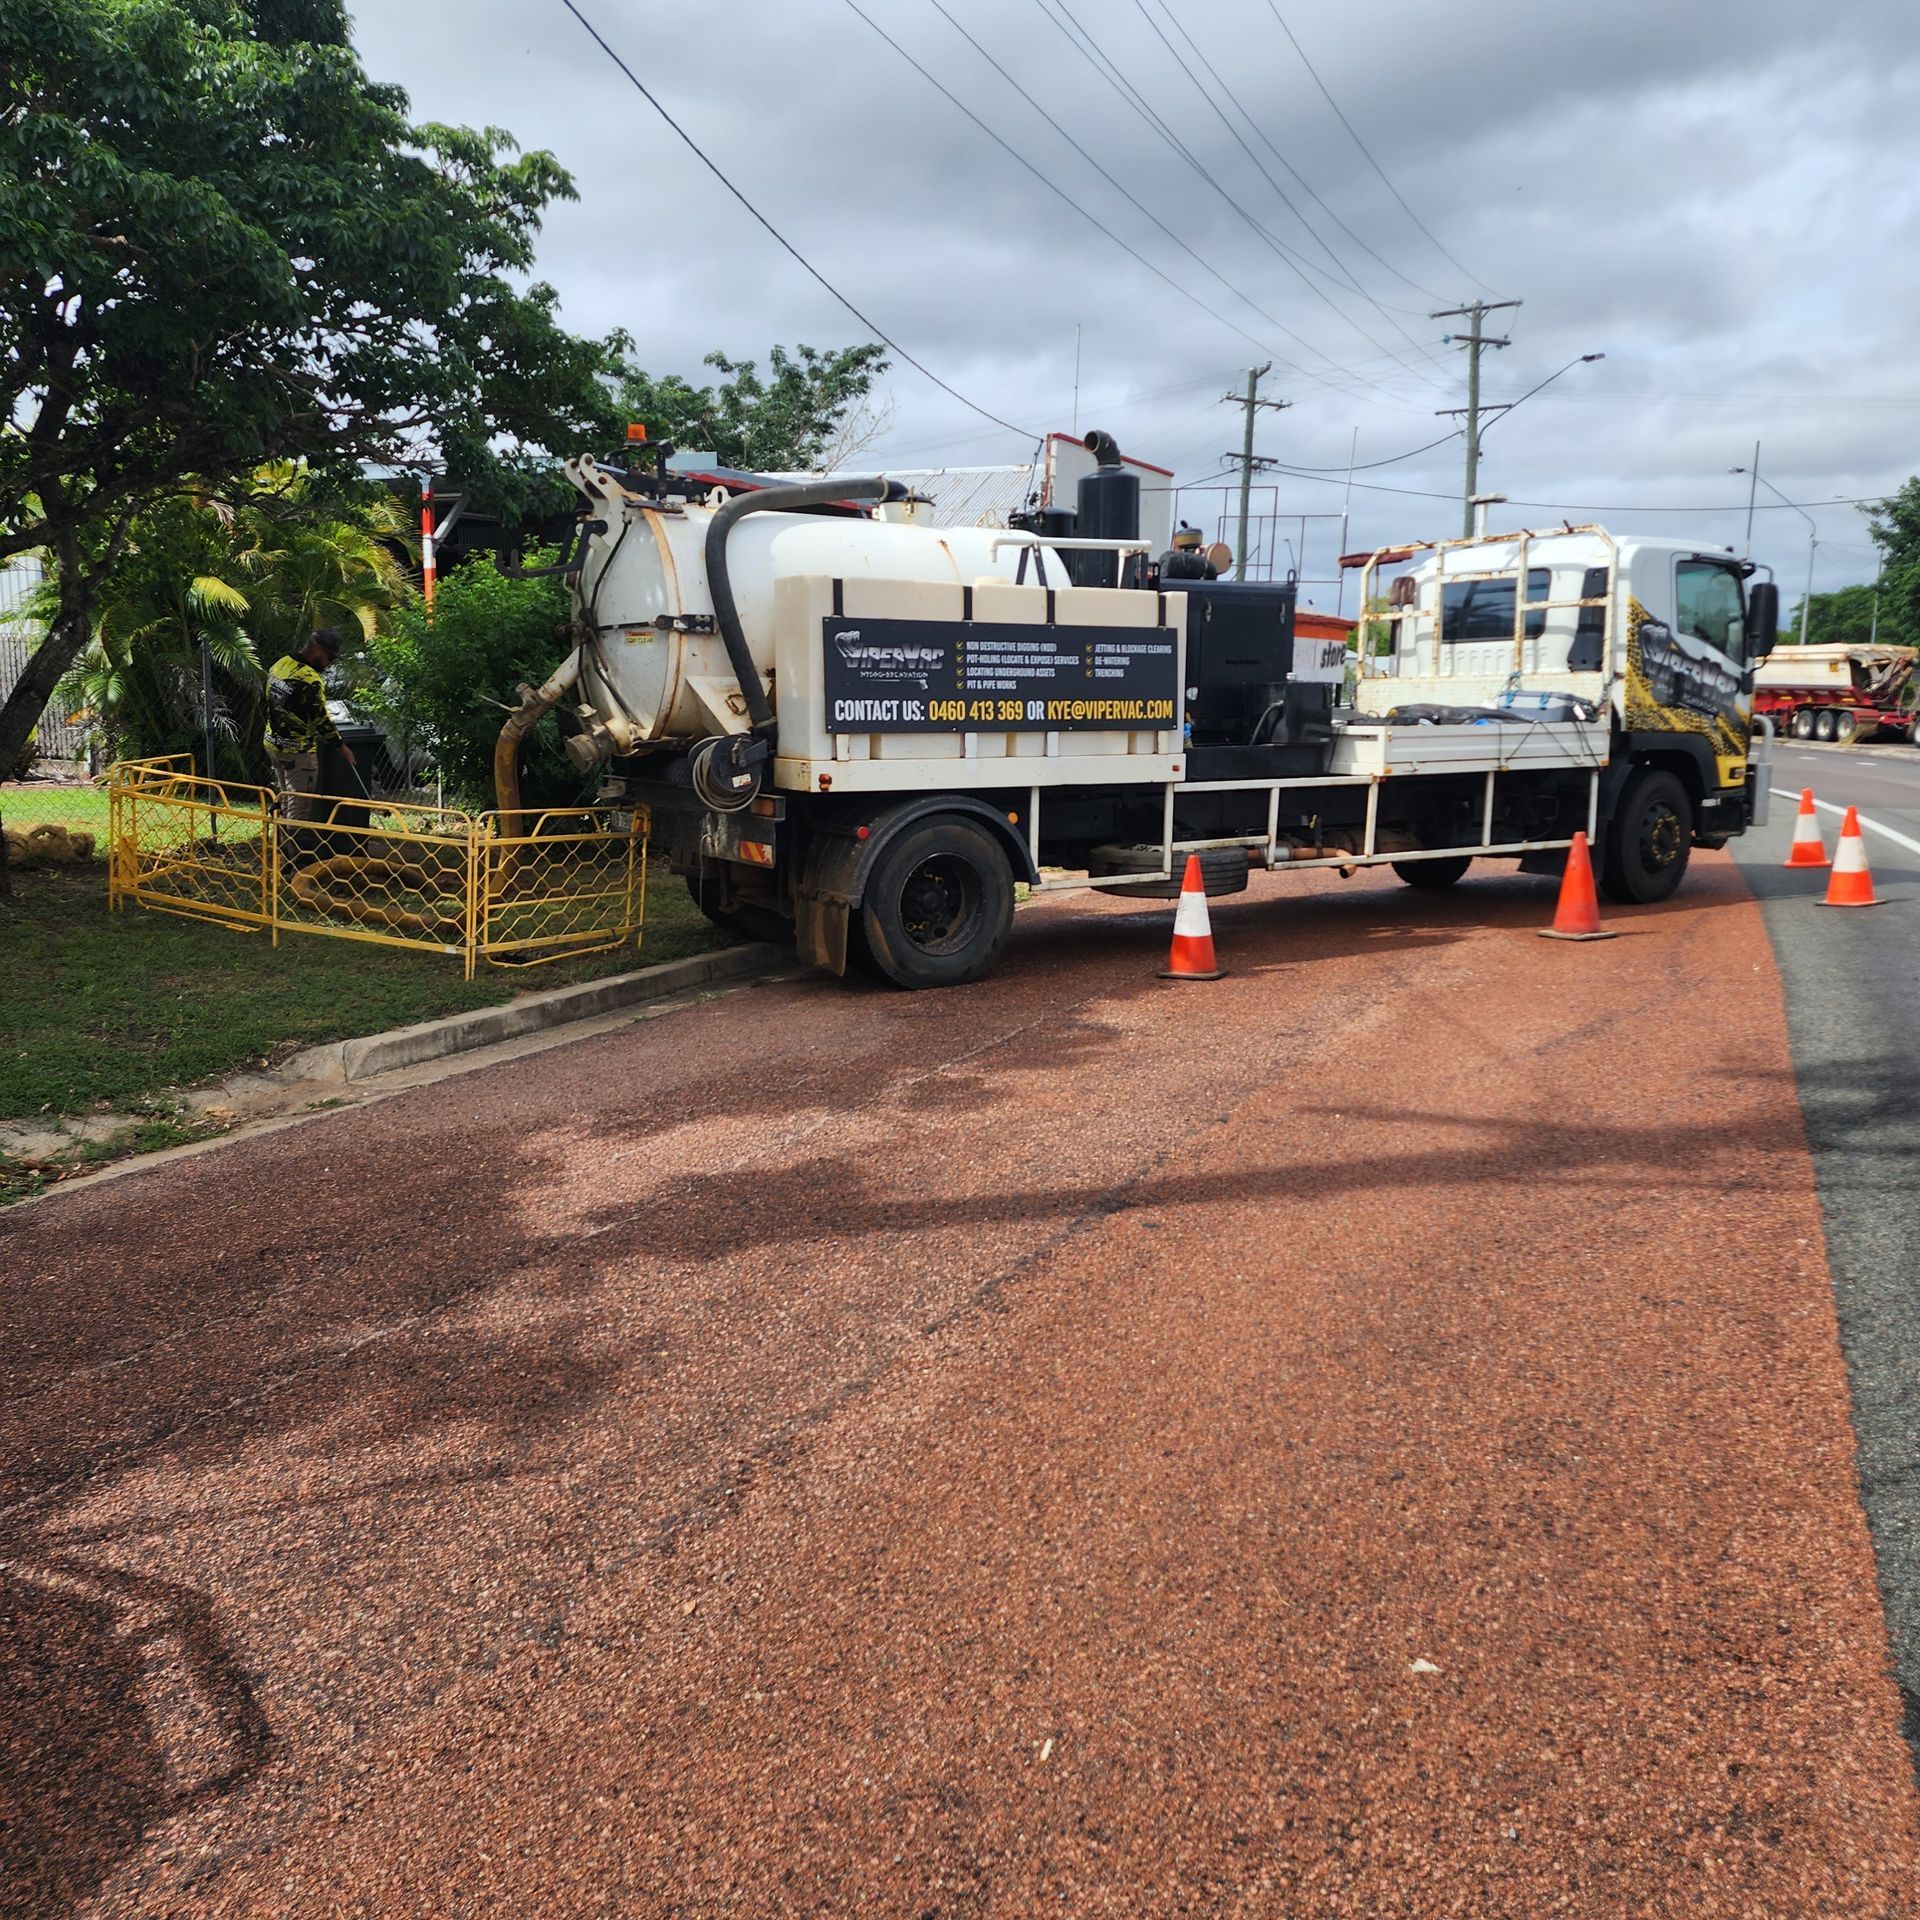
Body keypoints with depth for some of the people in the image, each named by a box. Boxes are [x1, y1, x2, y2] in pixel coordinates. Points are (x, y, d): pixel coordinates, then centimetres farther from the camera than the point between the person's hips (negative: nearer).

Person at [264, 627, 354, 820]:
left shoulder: (279, 664, 5)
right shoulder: (310, 680, -23)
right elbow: (321, 719, -17)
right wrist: (341, 746, -6)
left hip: (273, 744, 9)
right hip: (297, 750, -9)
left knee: (285, 801, 19)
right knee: (300, 807, -2)